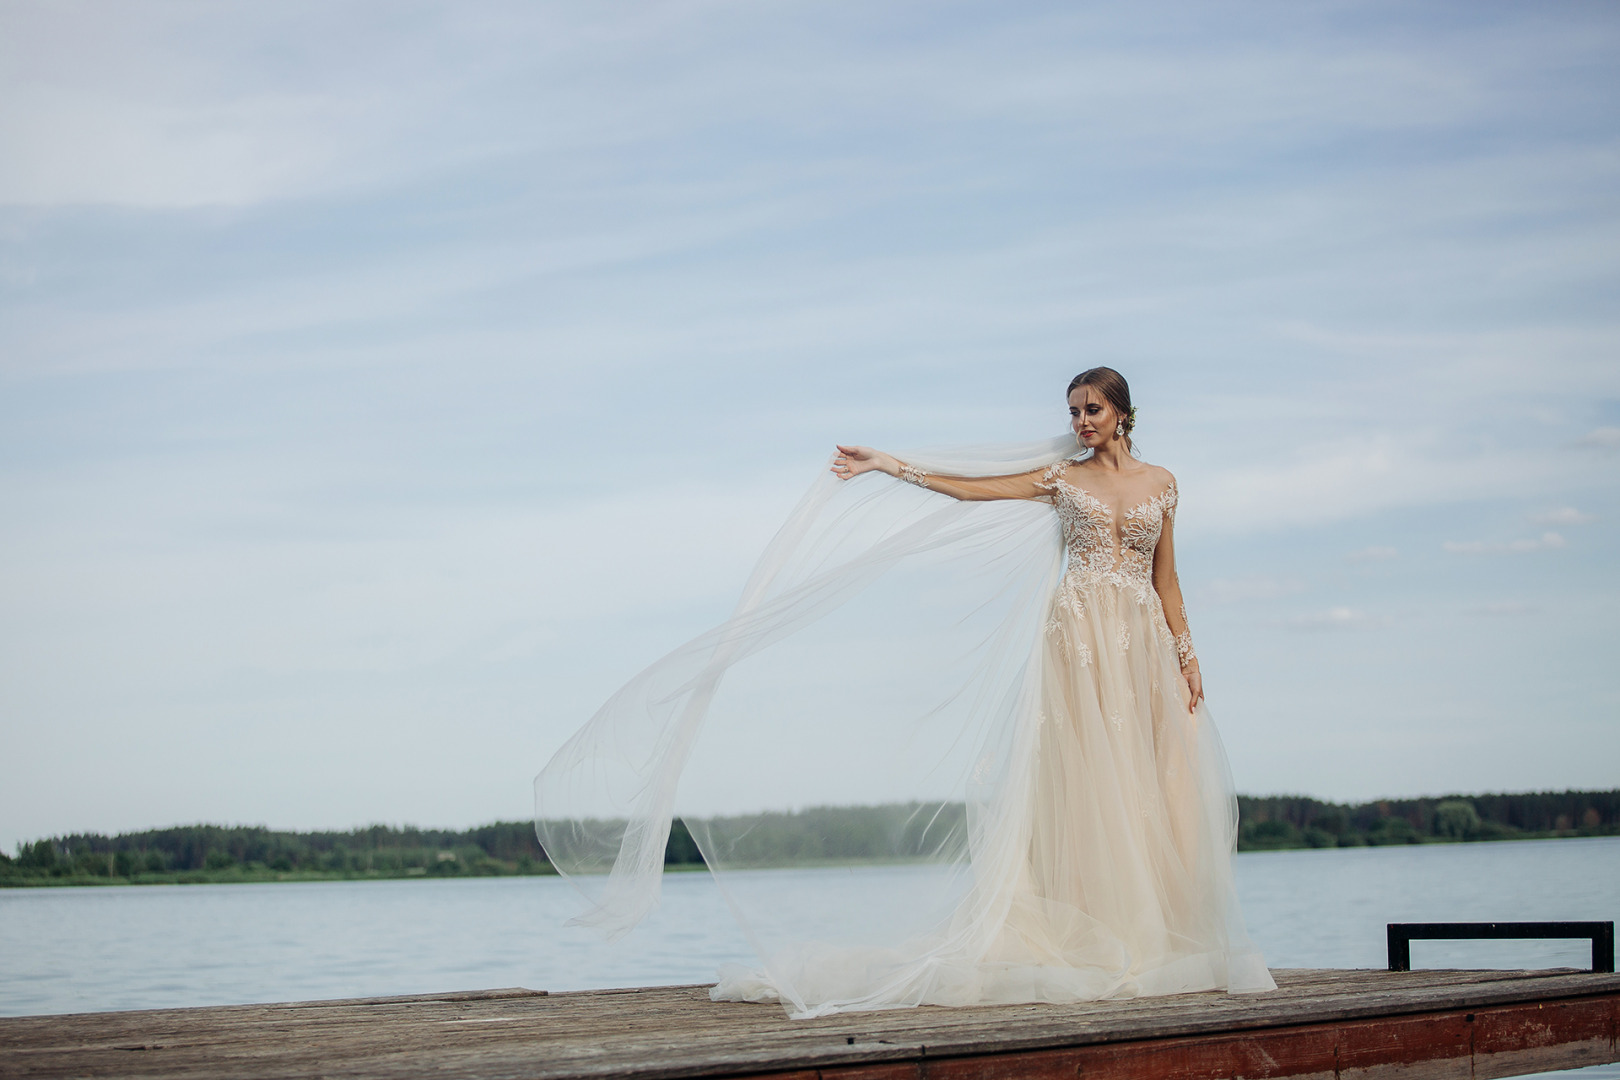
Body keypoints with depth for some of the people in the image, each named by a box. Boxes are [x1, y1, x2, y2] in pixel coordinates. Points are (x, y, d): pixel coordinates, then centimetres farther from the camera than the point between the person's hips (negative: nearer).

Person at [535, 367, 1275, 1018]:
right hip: (1078, 640, -2)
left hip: (1143, 646, 2)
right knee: (1079, 785, -9)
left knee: (1145, 789, -2)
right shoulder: (1061, 475, 7)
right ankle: (1085, 945, -9)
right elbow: (970, 488, 4)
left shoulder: (1160, 484, 12)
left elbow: (1166, 581, 13)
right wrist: (888, 465, -1)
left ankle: (1152, 943, 3)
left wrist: (1187, 656, 6)